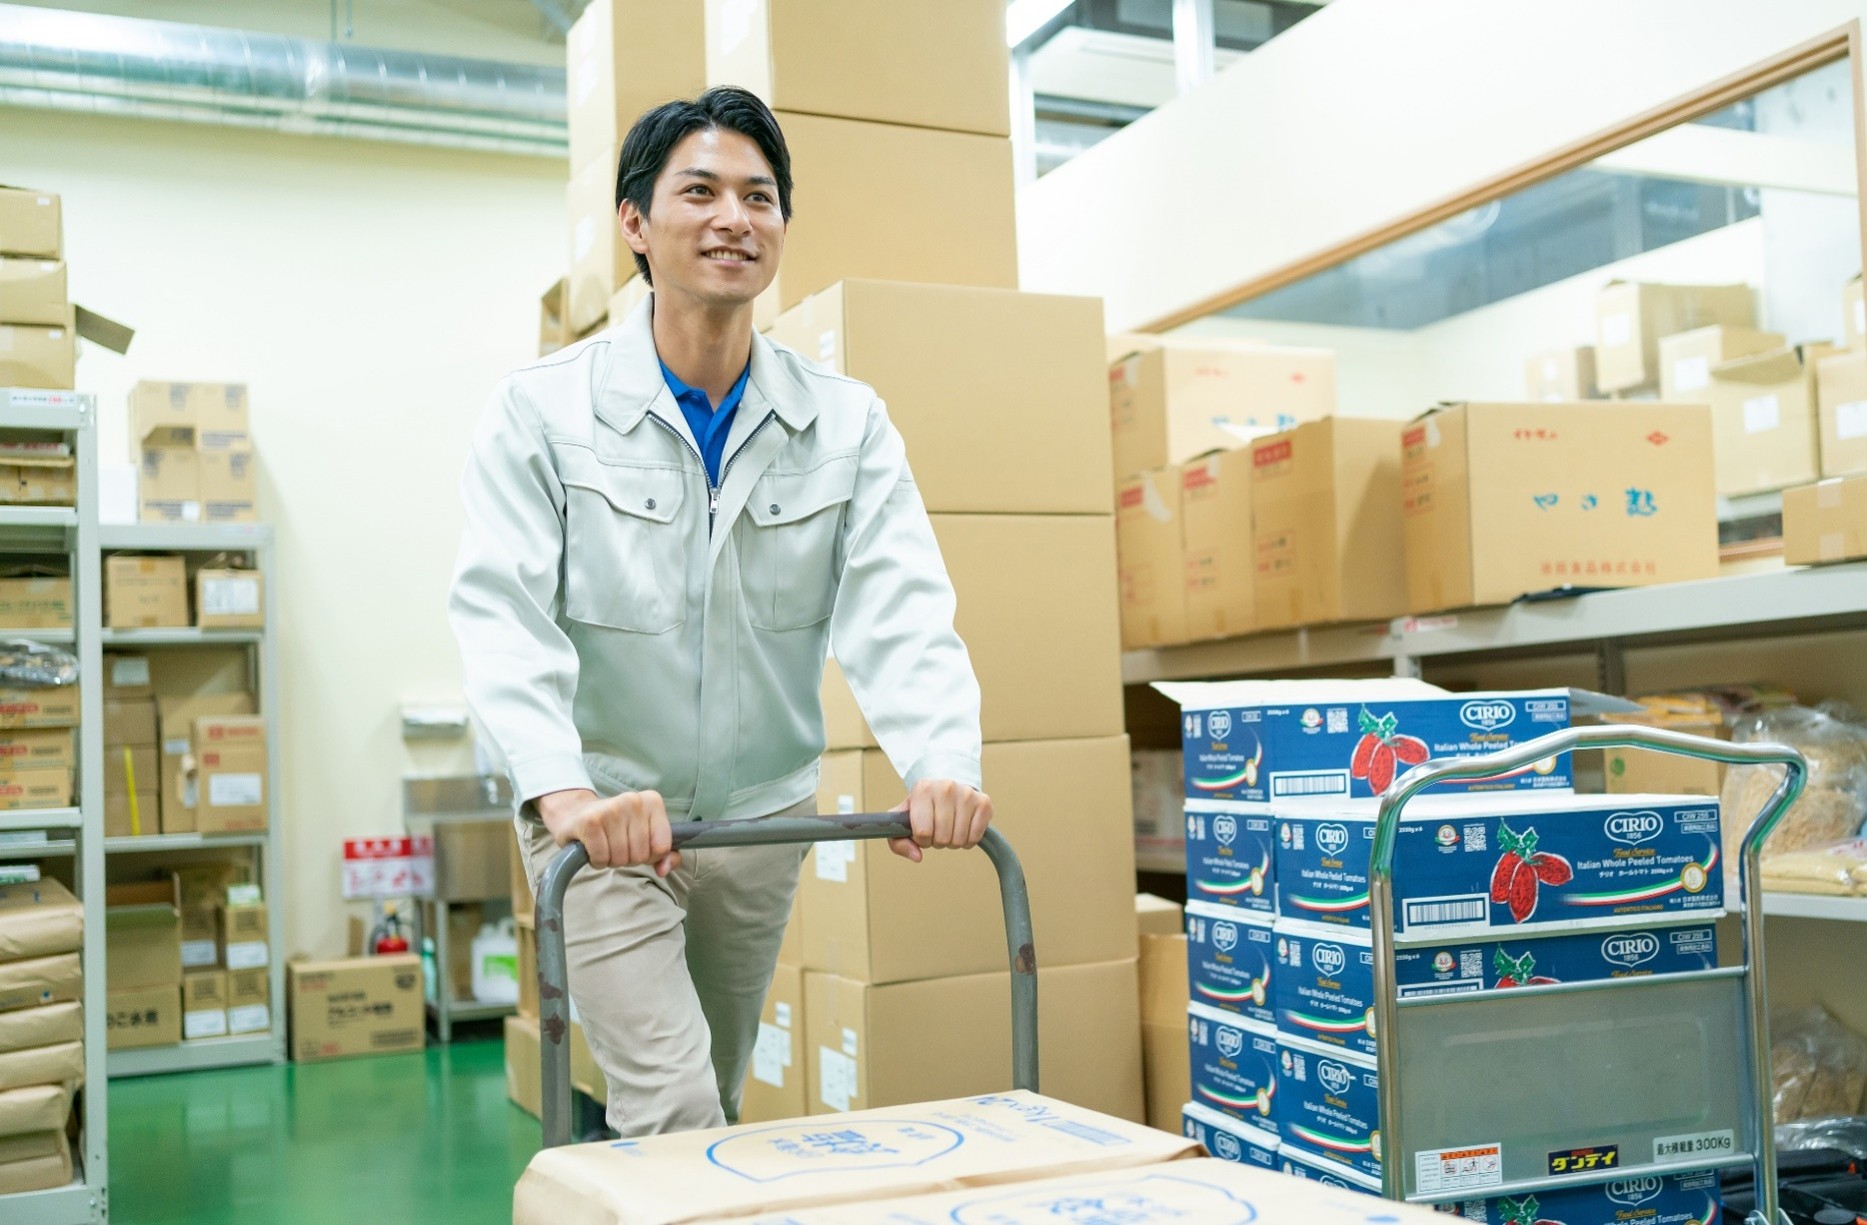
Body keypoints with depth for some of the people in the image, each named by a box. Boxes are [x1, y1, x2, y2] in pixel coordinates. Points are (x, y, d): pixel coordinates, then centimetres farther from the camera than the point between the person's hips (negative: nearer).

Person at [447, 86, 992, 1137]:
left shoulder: (847, 422, -2)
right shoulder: (545, 410, -10)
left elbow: (900, 610, -13)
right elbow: (505, 612, -20)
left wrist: (942, 764, -32)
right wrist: (564, 788, -38)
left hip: (763, 815, 4)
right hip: (603, 817, -3)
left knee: (718, 1097, 19)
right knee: (677, 1112, -12)